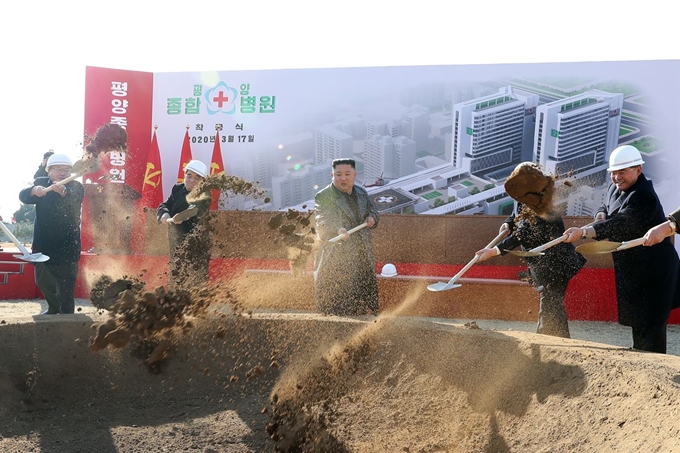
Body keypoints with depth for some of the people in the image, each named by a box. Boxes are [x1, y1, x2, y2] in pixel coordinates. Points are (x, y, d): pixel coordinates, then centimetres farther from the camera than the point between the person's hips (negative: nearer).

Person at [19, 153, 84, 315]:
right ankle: (54, 308, 43)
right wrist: (34, 191, -38)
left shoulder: (76, 187, -7)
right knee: (42, 281, 20)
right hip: (43, 243, 5)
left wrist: (63, 191, -53)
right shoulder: (41, 182, 3)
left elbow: (75, 200, -30)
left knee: (65, 286, -9)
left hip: (66, 246, -5)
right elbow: (23, 196, -14)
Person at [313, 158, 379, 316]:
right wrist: (338, 230, -44)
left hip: (363, 254, 7)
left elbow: (371, 209, 24)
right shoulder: (323, 197, -10)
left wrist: (372, 218, 0)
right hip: (336, 257, -6)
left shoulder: (362, 193, 10)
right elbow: (323, 221, -24)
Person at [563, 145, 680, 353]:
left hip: (654, 270, -10)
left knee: (649, 323, -9)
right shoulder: (614, 188, 4)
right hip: (632, 269, 10)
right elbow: (606, 206, 21)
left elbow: (620, 224, -36)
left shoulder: (644, 197, -25)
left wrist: (583, 232, -45)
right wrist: (601, 214, -4)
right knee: (637, 319, 20)